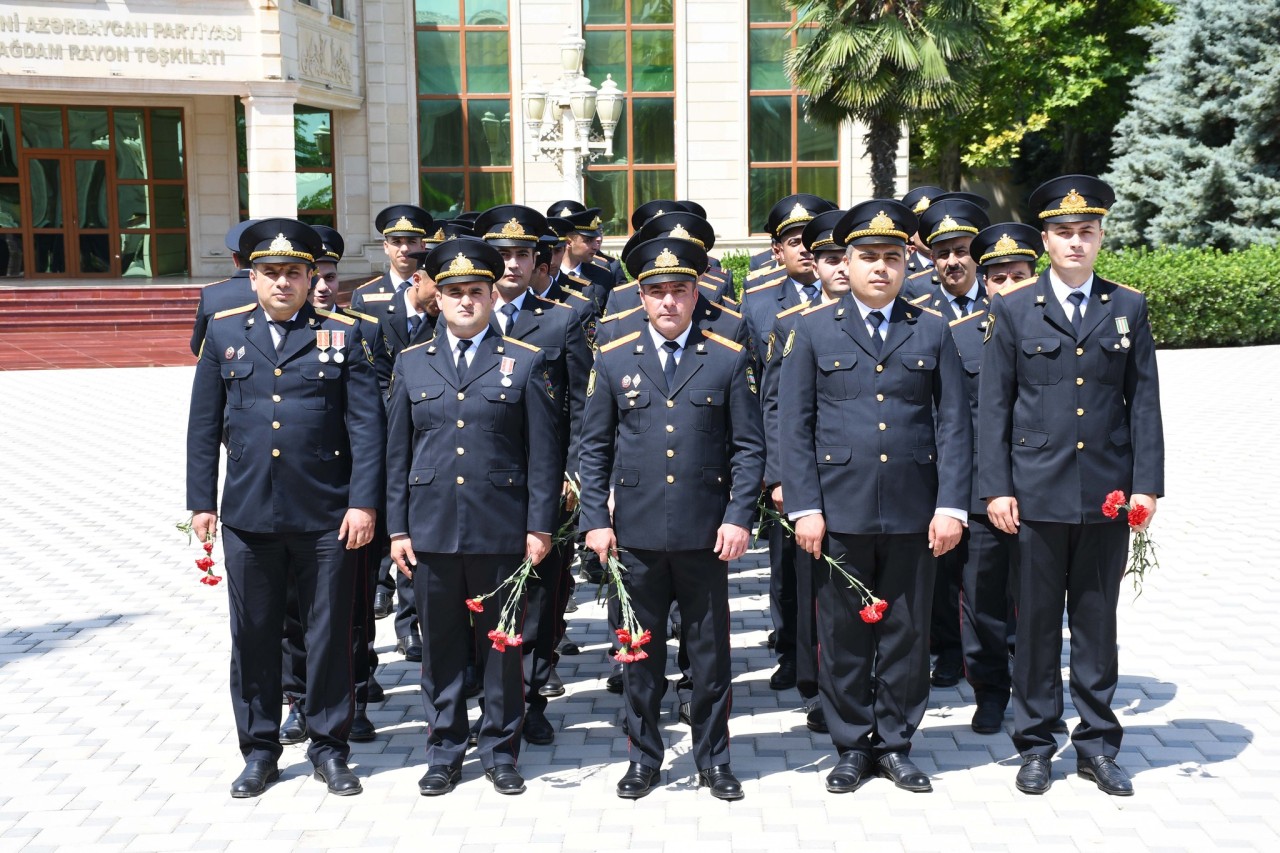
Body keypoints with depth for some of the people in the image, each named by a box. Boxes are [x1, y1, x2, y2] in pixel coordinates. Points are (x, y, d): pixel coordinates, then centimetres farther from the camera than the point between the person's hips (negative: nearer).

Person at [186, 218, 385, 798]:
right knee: (254, 636, 10)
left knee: (328, 633, 8)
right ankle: (259, 749, 26)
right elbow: (204, 426, 9)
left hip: (326, 516, -2)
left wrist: (363, 502, -9)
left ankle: (329, 746, 23)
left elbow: (366, 424, -3)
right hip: (248, 513, 2)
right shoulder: (225, 331, 7)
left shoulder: (342, 334, 2)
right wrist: (200, 501, 5)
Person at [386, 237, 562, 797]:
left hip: (502, 533, -2)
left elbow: (544, 453, 1)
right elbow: (397, 453, 9)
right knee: (440, 645, 9)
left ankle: (500, 750, 22)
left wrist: (540, 526, -4)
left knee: (502, 645, 7)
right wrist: (397, 528, 4)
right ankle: (444, 751, 23)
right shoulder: (411, 363, 9)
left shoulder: (525, 362, 3)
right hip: (431, 530, 2)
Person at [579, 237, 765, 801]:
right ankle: (643, 757, 25)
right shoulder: (613, 360, 6)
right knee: (639, 651, 10)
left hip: (706, 533, -1)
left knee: (709, 650, 9)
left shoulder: (729, 359, 3)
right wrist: (595, 520, 0)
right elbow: (594, 448, 7)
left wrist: (739, 517, -7)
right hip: (636, 532, 1)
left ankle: (713, 758, 24)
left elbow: (749, 447, 2)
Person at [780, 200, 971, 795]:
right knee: (842, 635, 7)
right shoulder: (813, 329, 4)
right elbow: (795, 427, 1)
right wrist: (804, 507, -6)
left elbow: (953, 425, 5)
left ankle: (895, 744, 24)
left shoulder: (933, 331, 8)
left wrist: (951, 505, -4)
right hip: (839, 511, -1)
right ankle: (852, 746, 22)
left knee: (907, 633, 8)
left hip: (913, 514, 1)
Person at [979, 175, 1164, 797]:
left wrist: (1147, 483, -2)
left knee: (1097, 622, 10)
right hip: (1036, 494, -1)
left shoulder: (1128, 308, 7)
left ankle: (1097, 743, 22)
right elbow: (993, 406, 1)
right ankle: (1036, 744, 19)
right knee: (1036, 622, 7)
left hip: (1107, 495, 1)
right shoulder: (1013, 310, 2)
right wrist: (995, 488, -6)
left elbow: (1144, 403, 6)